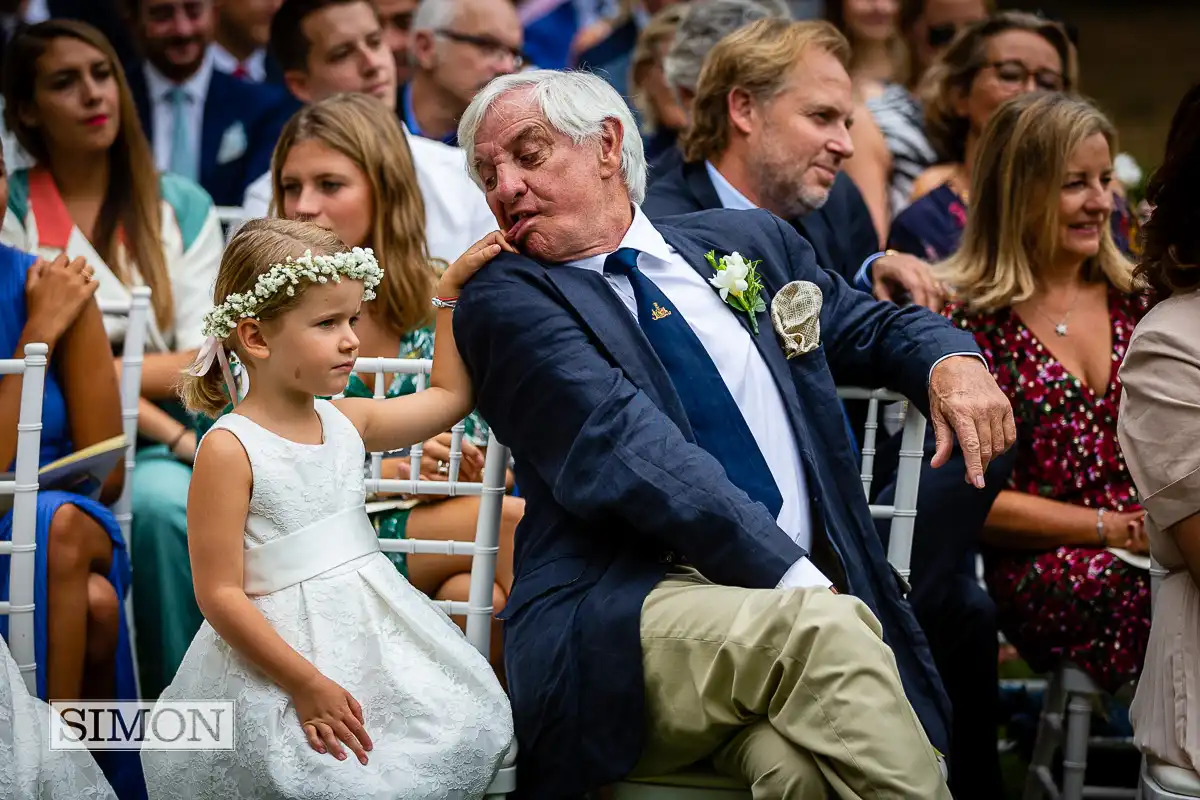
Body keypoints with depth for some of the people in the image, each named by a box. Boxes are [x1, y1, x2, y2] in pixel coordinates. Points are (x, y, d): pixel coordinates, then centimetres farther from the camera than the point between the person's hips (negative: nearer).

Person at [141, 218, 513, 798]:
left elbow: (448, 396, 26)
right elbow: (220, 594, -15)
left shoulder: (345, 422, 8)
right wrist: (308, 685, -19)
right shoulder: (229, 449, -13)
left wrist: (451, 289, 22)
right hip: (279, 650, -7)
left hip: (373, 636, 7)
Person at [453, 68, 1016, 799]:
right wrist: (792, 579, -21)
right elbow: (623, 451, -9)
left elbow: (872, 328, 36)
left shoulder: (751, 244, 22)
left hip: (800, 596, 3)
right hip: (624, 622, -3)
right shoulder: (506, 300, 5)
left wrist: (950, 357, 10)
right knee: (825, 632, -34)